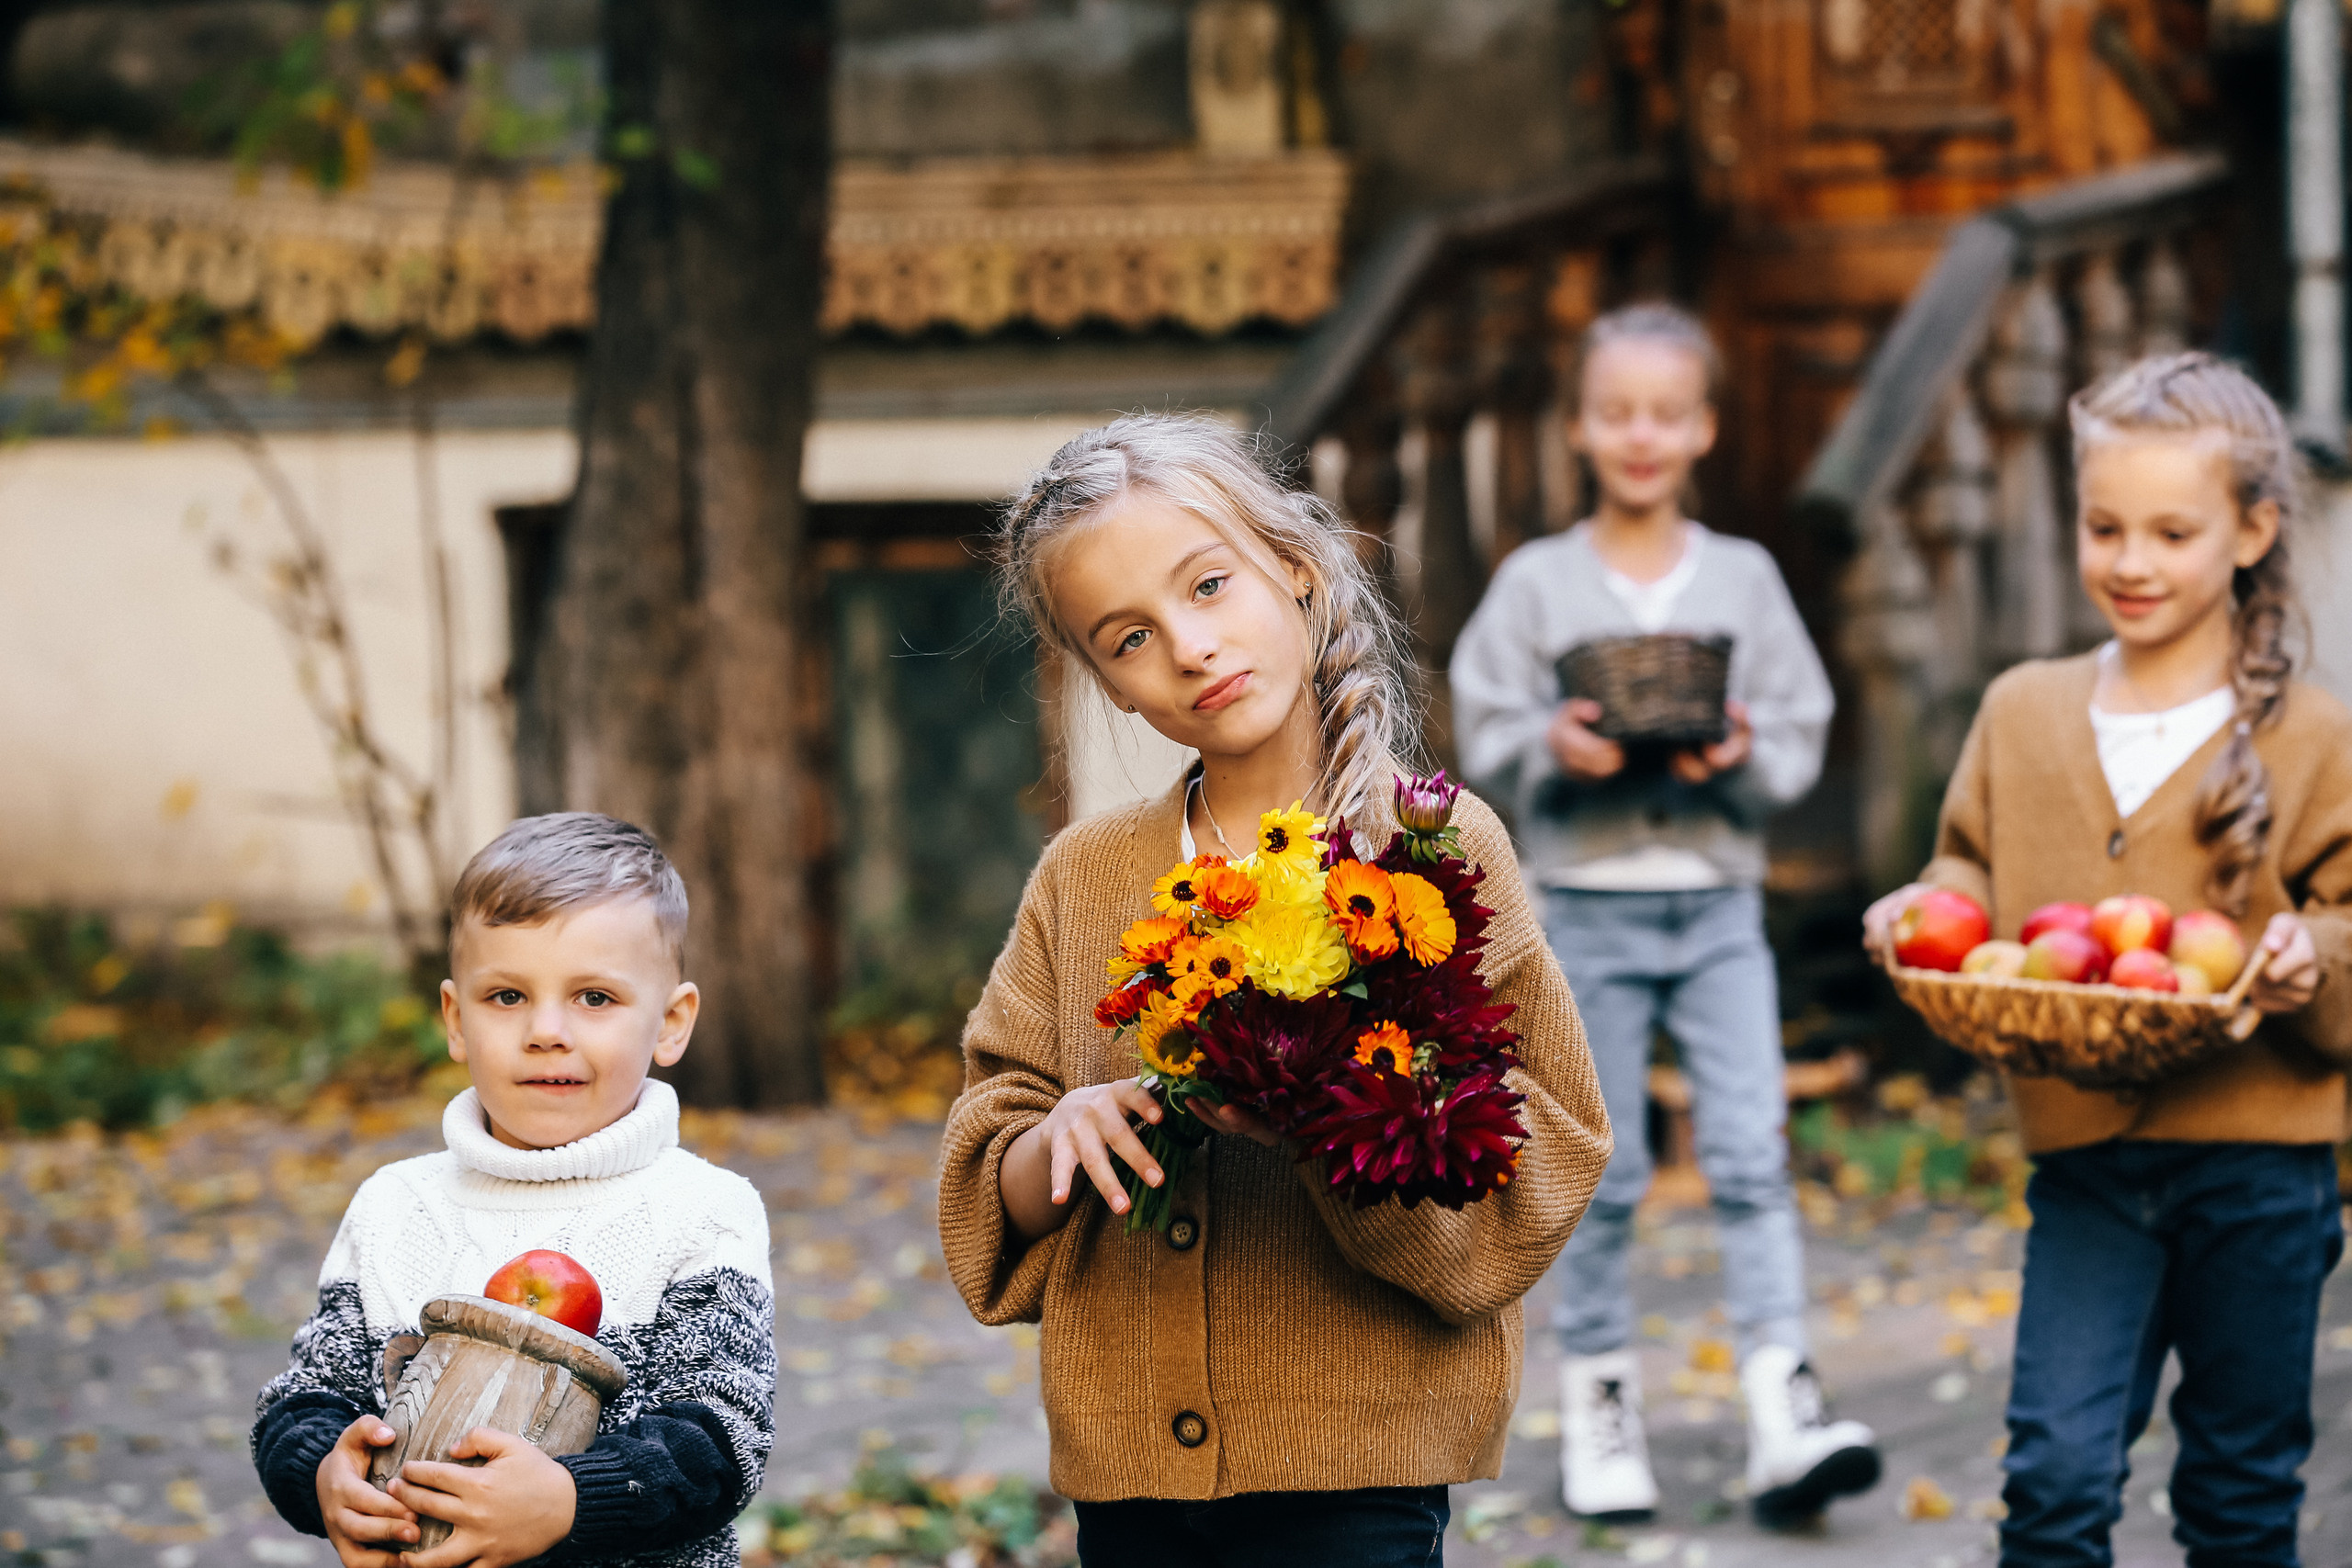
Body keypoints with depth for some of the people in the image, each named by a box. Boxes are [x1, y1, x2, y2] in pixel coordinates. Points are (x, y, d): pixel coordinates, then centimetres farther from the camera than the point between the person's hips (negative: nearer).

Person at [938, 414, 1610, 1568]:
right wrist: (1063, 1136, -11)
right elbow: (991, 1191, 10)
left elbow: (1545, 1150, -6)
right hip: (1129, 1472, 3)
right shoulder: (1083, 879, 9)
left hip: (1356, 1474, -3)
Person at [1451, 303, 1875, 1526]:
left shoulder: (1746, 579, 6)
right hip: (1587, 905, -1)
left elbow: (1800, 738, 4)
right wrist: (1555, 747, -20)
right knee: (1600, 1174, 4)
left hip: (1718, 902, 1)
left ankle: (1782, 1410, -12)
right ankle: (1597, 1402, 14)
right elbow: (1484, 737, 0)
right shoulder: (1536, 583, 3)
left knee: (1751, 1157, -8)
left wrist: (1741, 758, -16)